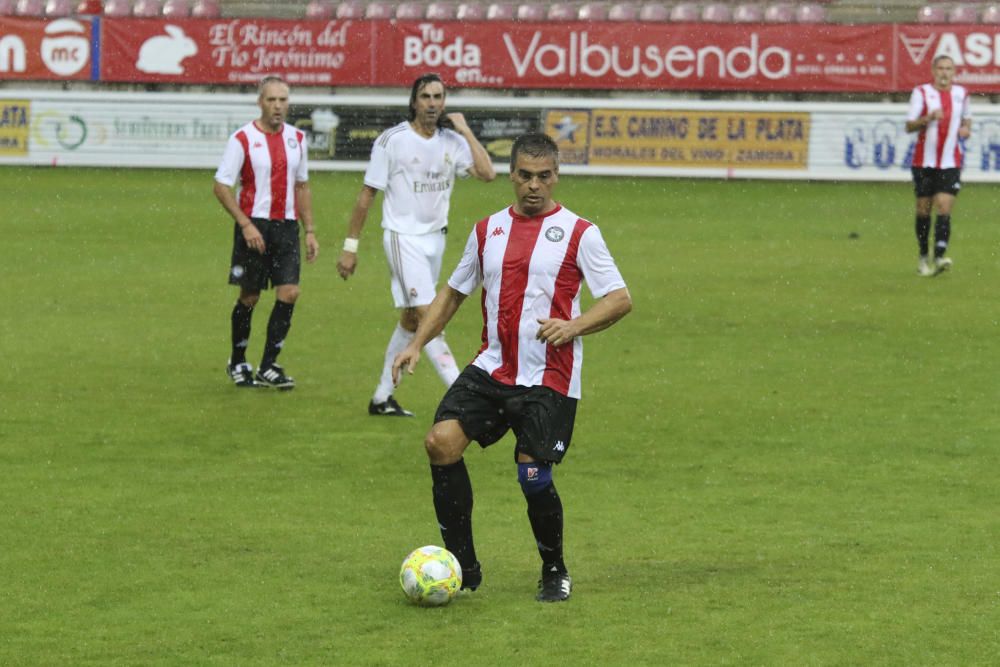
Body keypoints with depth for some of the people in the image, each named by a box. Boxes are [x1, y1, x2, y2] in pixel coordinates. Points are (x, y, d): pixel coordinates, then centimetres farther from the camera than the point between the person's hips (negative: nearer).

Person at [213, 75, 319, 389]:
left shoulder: (296, 138, 10)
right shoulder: (242, 139, -6)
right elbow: (221, 186, -8)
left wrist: (310, 231, 13)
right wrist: (246, 225, -16)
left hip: (287, 226, 4)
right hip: (255, 226, -4)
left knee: (289, 293, -8)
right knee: (249, 297, 3)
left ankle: (268, 367, -1)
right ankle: (237, 363, 22)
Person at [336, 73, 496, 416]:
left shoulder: (452, 141, 3)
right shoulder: (392, 140, -9)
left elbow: (487, 173, -12)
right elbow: (367, 195, -5)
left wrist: (465, 130, -9)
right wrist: (350, 246, -5)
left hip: (435, 238, 6)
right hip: (403, 237, -6)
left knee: (411, 320, 11)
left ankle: (382, 397, 21)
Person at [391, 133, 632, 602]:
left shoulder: (578, 234, -3)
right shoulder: (488, 230, 12)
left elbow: (620, 299, -6)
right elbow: (453, 292, 22)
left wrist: (573, 326, -23)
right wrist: (417, 343, 11)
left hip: (549, 381, -4)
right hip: (492, 367, 4)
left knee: (533, 476, -9)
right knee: (441, 441, -13)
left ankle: (555, 573, 16)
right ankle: (462, 565, -3)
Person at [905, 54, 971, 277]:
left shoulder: (961, 93, 8)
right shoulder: (921, 92, -1)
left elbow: (967, 117, 26)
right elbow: (909, 126, -7)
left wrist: (967, 128, 4)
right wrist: (929, 118, -25)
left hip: (951, 162, 1)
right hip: (924, 161, -1)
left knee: (944, 209, -13)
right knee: (923, 210, 6)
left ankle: (939, 258, -21)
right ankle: (923, 257, 23)